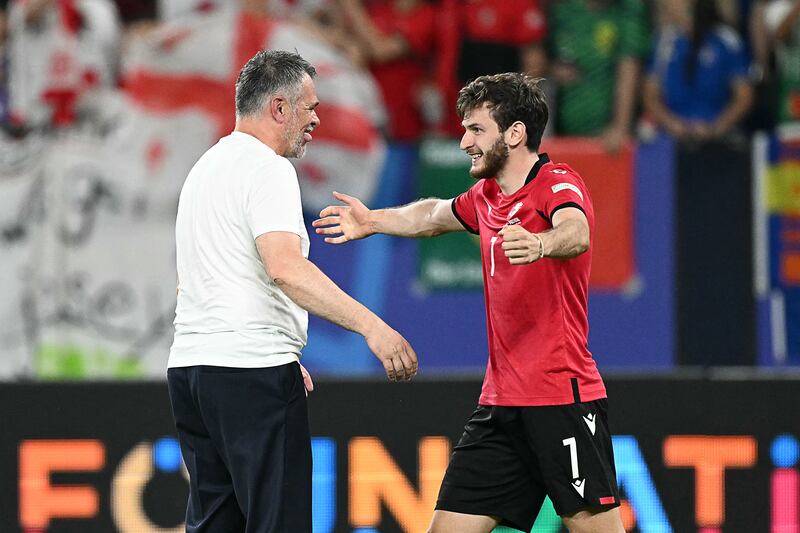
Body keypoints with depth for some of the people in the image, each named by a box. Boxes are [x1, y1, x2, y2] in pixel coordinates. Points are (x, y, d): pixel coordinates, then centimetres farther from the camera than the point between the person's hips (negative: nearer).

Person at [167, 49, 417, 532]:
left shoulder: (208, 167, 21)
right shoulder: (267, 168, -9)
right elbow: (286, 269, -24)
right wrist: (371, 326, -28)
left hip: (191, 365, 10)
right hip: (252, 370, -9)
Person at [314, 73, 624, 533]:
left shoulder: (559, 184, -10)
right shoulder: (487, 197, 15)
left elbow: (575, 234, -34)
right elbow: (436, 215, 39)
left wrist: (540, 244, -55)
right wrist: (374, 220, 33)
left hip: (563, 400, -8)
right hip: (500, 404, 8)